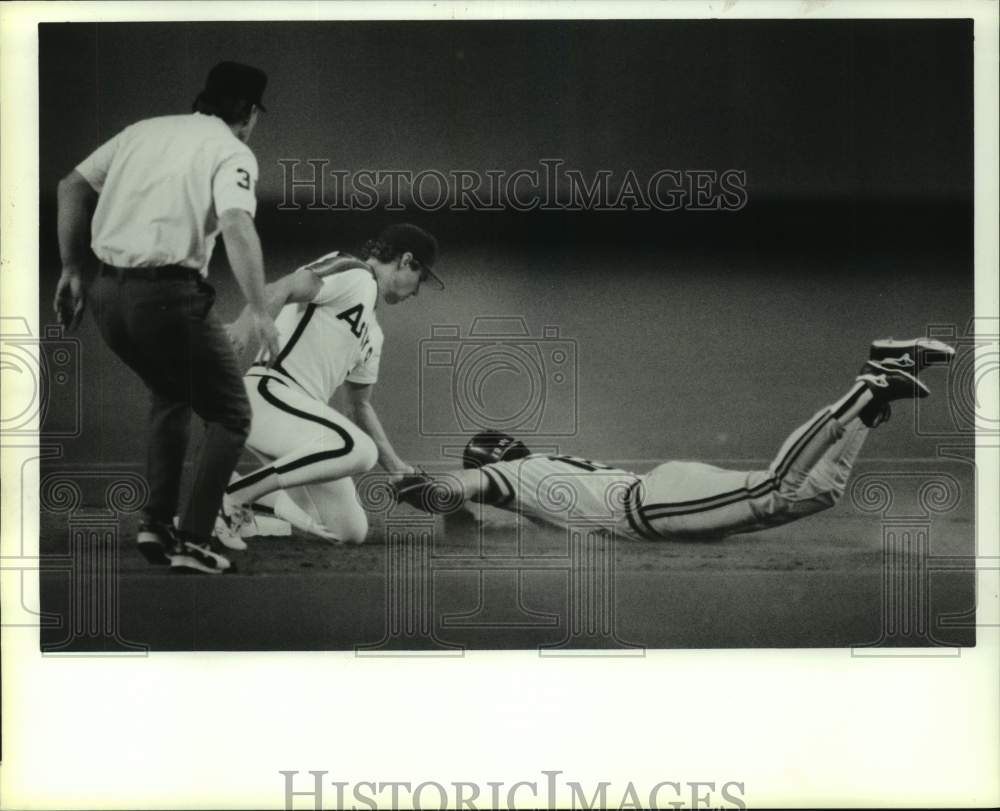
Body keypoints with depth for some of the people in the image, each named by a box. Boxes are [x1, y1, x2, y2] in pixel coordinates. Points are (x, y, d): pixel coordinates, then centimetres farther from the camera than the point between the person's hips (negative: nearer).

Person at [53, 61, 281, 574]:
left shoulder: (145, 129, 18)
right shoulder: (232, 152, 0)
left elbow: (71, 187, 16)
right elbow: (236, 227, -18)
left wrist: (71, 271, 19)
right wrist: (258, 311, -21)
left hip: (108, 292, 7)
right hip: (167, 294, -7)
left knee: (170, 397, 28)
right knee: (229, 416, 8)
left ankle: (156, 524, 21)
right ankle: (193, 542, 0)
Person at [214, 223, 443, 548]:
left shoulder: (372, 333, 26)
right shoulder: (352, 274, -2)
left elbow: (361, 405, 33)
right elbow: (282, 289, -20)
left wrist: (398, 469, 28)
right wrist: (249, 321, -40)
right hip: (267, 391, -9)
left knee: (352, 531, 4)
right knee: (360, 448, -32)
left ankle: (244, 499, 14)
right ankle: (231, 494, -21)